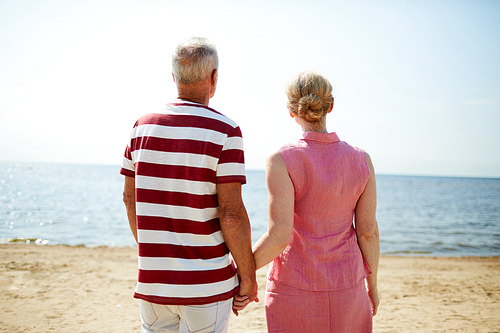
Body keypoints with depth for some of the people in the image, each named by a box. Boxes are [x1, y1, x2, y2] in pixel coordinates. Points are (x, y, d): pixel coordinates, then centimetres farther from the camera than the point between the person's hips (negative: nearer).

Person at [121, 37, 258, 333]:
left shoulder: (143, 126, 3)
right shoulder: (225, 131, -13)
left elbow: (130, 198, 9)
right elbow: (231, 213, -16)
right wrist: (248, 276, -5)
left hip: (152, 278, 5)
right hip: (207, 284, -5)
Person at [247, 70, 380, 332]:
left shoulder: (282, 161, -16)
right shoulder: (361, 160, -4)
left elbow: (278, 235, -21)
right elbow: (368, 232, -1)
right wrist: (372, 284, 12)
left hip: (295, 288, -3)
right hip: (345, 286, 3)